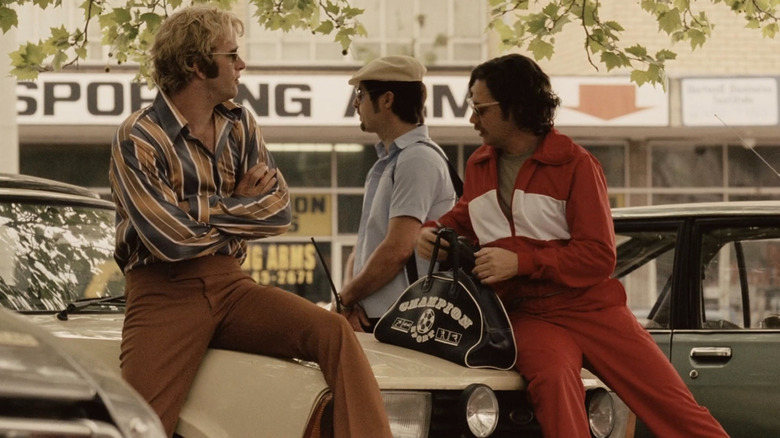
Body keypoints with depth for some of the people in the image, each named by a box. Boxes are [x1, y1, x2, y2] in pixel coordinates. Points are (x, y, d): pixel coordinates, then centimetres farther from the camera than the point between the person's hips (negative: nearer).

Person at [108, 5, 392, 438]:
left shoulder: (240, 126, 11)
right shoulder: (138, 138, -8)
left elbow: (279, 212, 3)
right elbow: (170, 239, -18)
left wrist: (203, 209, -9)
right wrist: (239, 205, -2)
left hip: (229, 285, 5)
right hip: (164, 293, -5)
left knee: (334, 332, -18)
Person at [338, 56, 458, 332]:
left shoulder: (419, 159, -11)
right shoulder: (385, 163, 19)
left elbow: (398, 249, -20)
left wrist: (346, 298, -9)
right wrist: (349, 298, -1)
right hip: (368, 317, 9)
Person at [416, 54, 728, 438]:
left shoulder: (575, 164, -4)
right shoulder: (479, 164, 13)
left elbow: (599, 255, -9)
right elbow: (465, 219, 32)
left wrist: (521, 261, -18)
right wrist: (435, 230, 7)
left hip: (589, 306, -2)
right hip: (528, 316, 2)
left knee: (673, 404, -9)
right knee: (552, 378, -35)